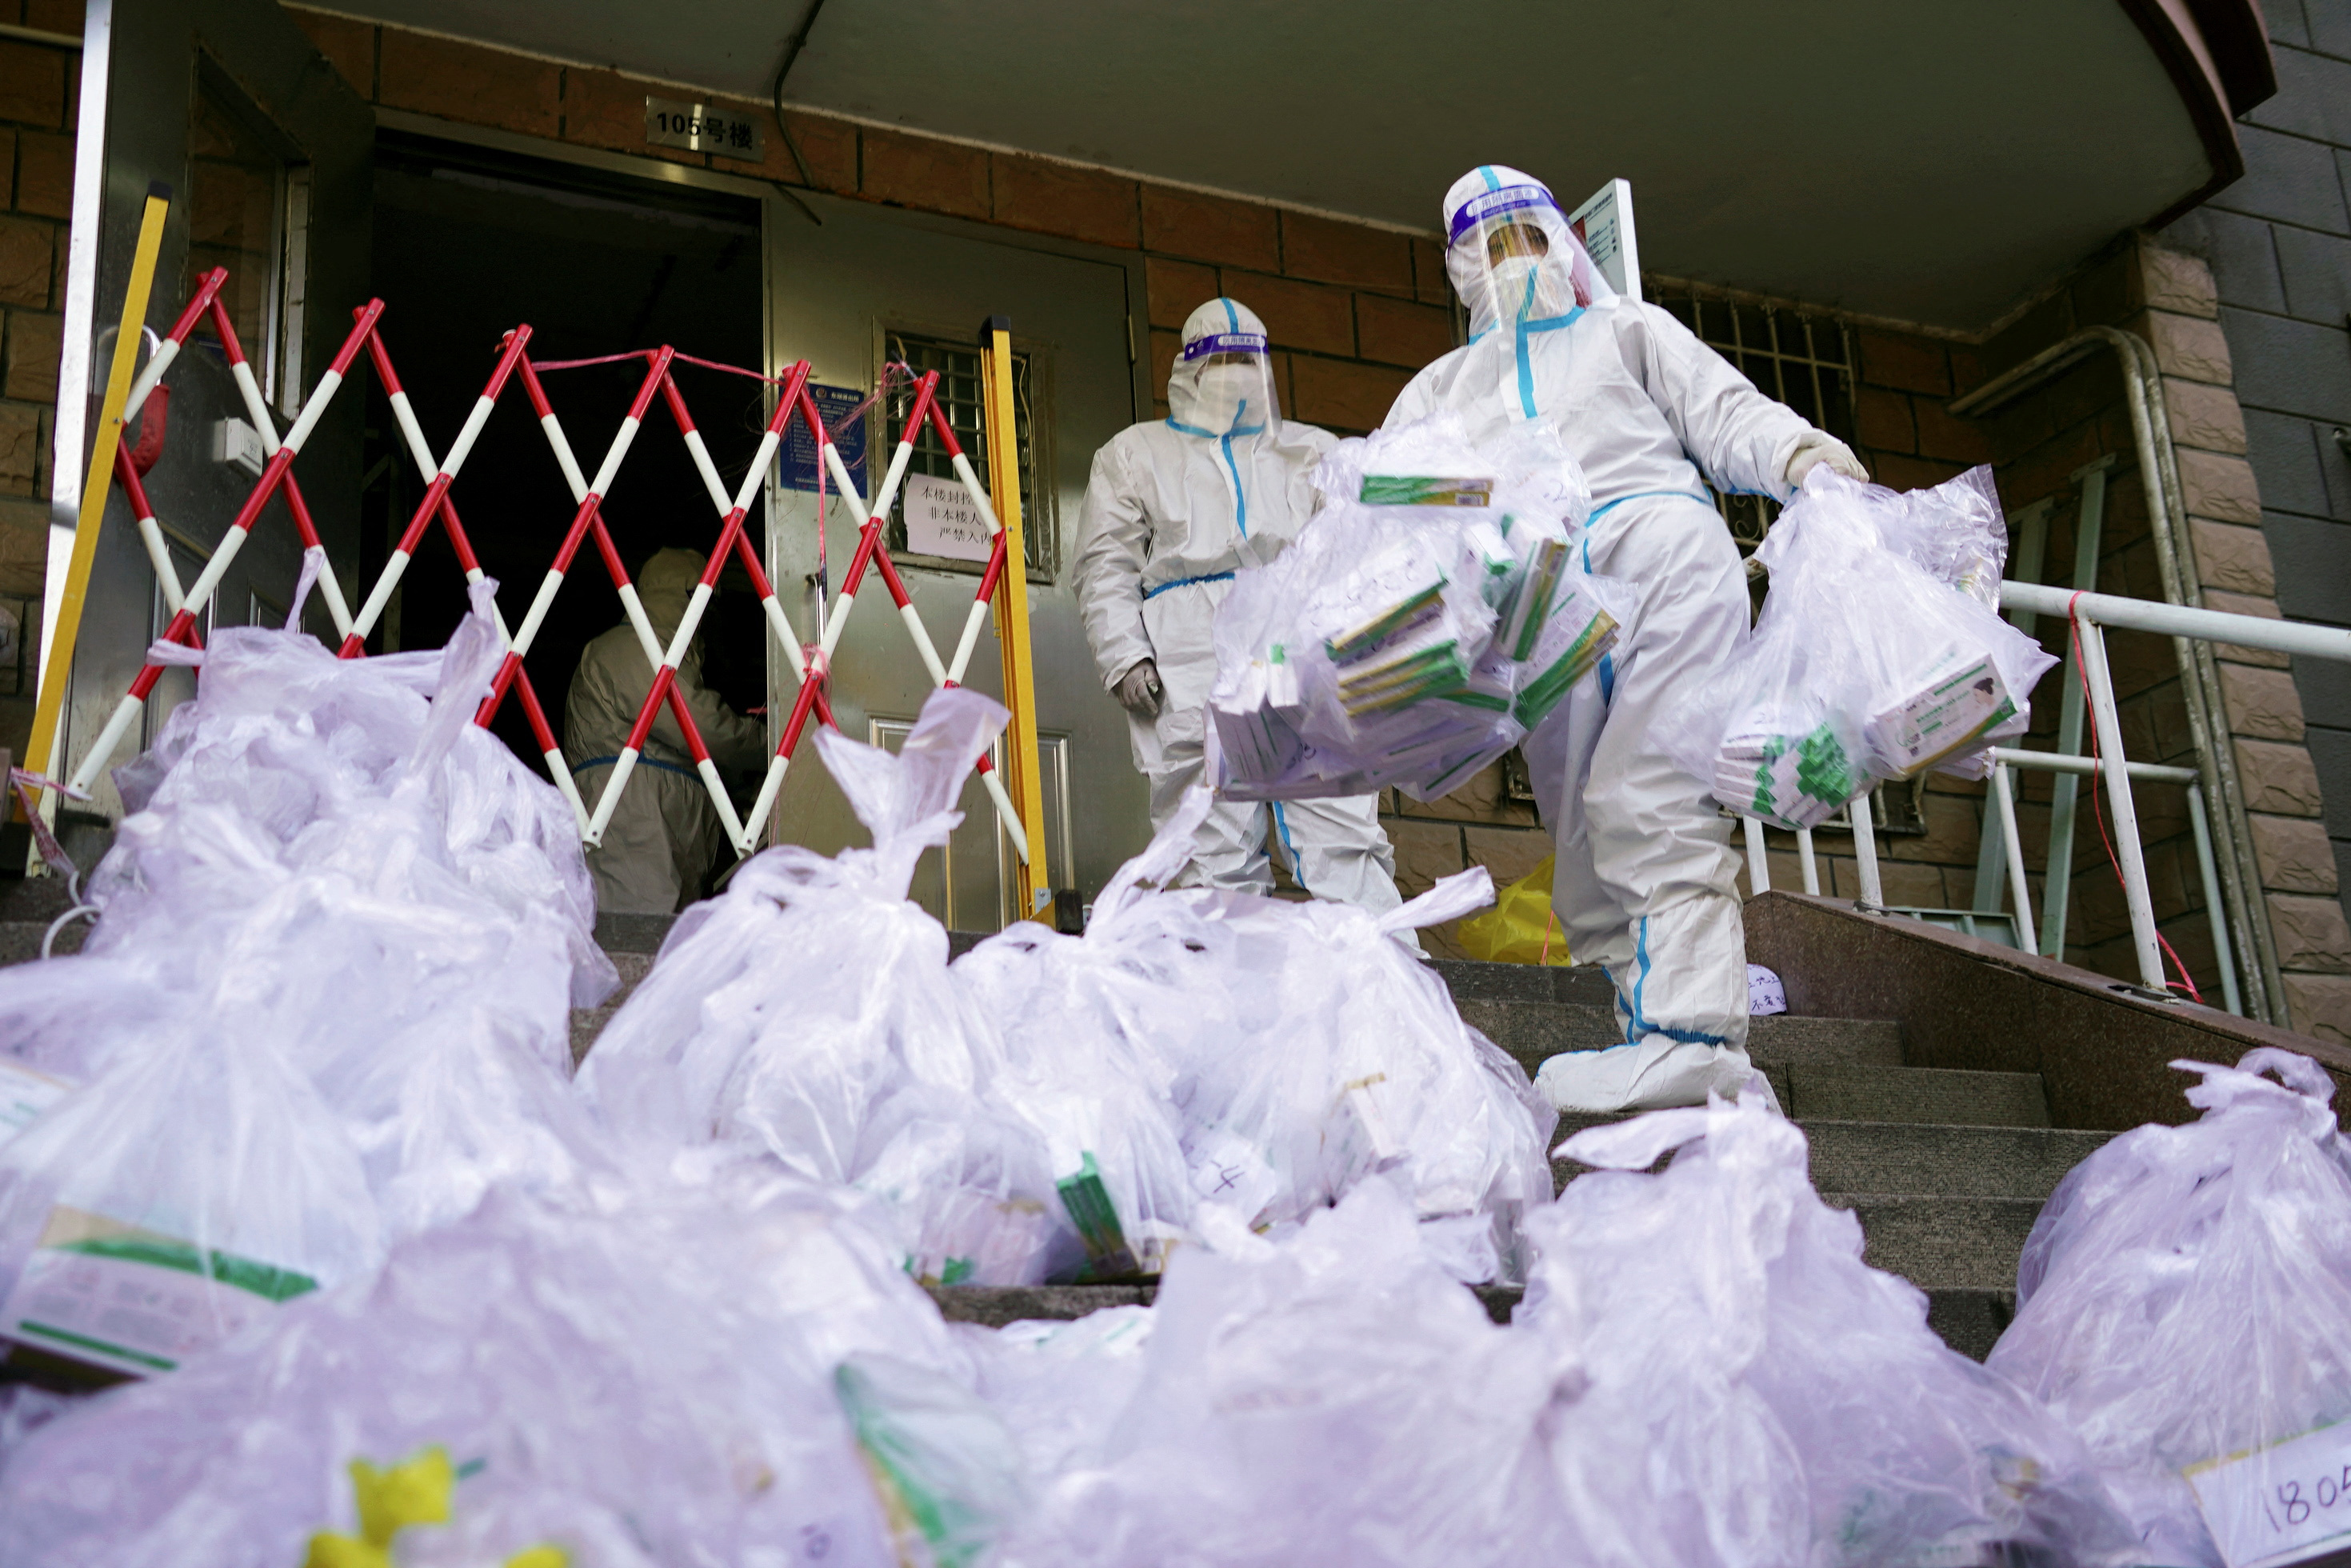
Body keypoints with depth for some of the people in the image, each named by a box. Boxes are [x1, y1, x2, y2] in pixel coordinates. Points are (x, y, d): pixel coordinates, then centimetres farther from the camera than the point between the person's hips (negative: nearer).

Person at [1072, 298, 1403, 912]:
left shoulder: (1311, 450, 28)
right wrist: (1124, 656, -2)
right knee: (1216, 853, -7)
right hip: (1194, 665, -1)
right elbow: (1107, 565, 13)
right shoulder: (1136, 453, 24)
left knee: (1344, 839, -11)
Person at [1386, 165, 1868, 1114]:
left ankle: (1689, 1030, -31)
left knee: (1645, 798, -23)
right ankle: (1663, 1053, -8)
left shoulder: (1628, 331, 26)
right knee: (1585, 832, -6)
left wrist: (1801, 454, -10)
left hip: (1661, 547, -3)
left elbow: (1725, 415, 12)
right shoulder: (1441, 388, 31)